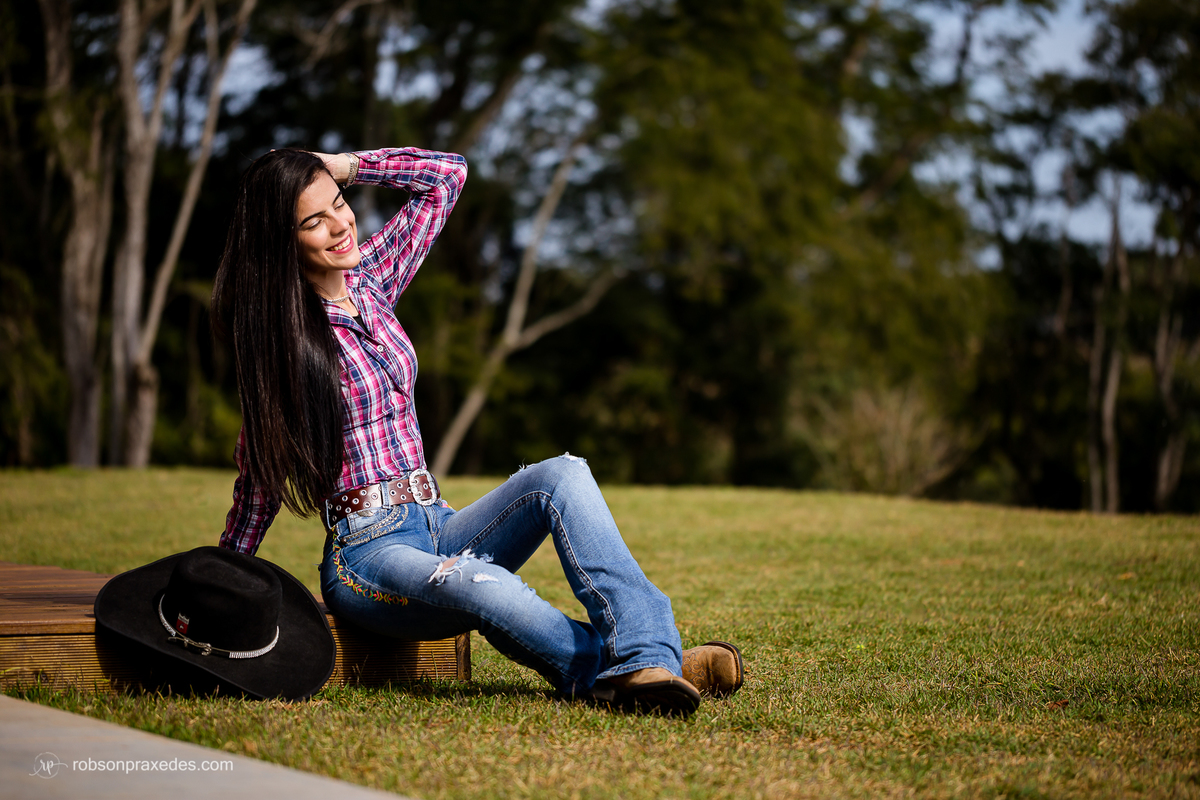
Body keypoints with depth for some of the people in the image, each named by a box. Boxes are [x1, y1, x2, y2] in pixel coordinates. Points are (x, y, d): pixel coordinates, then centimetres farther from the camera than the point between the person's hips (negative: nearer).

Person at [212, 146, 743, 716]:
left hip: (435, 527, 6)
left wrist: (344, 166, 9)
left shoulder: (367, 278, 11)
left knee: (561, 474, -22)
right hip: (366, 553, -6)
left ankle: (649, 657, -38)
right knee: (486, 587, -39)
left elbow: (447, 174, 16)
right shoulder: (277, 334, -5)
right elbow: (260, 476, 4)